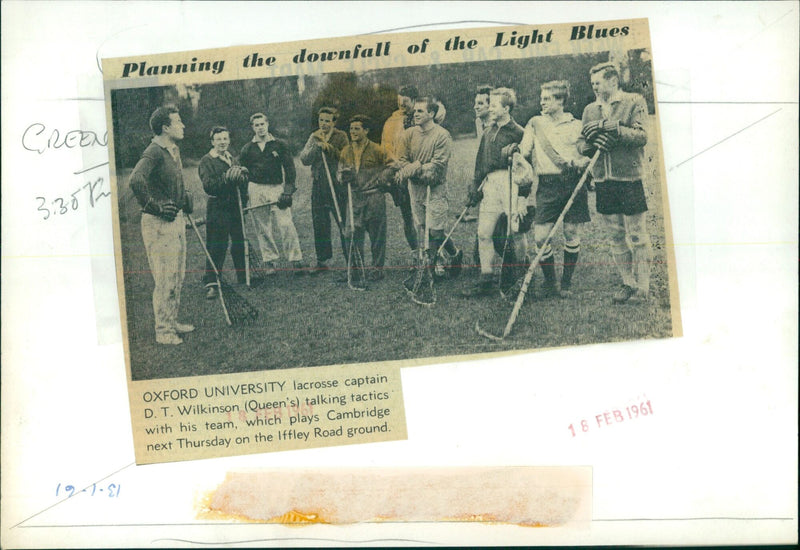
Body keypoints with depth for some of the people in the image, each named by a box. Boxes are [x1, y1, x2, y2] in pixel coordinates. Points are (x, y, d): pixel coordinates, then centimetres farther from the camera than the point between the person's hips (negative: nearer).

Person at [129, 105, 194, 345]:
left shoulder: (174, 150, 12)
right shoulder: (154, 152, -17)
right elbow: (136, 180, -33)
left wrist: (185, 200, 17)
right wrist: (155, 206, -26)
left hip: (176, 219, 9)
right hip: (158, 224, -9)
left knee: (177, 276, 17)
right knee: (165, 279, -4)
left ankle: (172, 322, 29)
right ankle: (163, 331, 6)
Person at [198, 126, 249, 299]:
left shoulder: (232, 159, 18)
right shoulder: (206, 162, -5)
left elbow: (243, 182, 25)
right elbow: (208, 186, -18)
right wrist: (226, 177, -30)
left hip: (236, 208, 6)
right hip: (217, 209, -6)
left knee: (240, 243, 13)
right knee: (216, 247, -5)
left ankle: (244, 276, 27)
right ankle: (211, 284, 0)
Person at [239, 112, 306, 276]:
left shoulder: (280, 145, 6)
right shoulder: (247, 149, 11)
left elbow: (289, 168, 4)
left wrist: (288, 192, -6)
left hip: (277, 188, -2)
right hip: (256, 190, 2)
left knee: (286, 225, -11)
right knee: (263, 229, 3)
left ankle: (296, 260, -6)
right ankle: (269, 261, 13)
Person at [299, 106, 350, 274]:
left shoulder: (340, 136, 1)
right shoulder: (314, 137, 13)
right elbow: (304, 159, 2)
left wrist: (328, 146, -17)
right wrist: (317, 146, -11)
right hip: (318, 186, 5)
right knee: (319, 224, 9)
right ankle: (322, 261, 19)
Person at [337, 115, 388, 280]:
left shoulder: (376, 150, -2)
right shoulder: (346, 151, 11)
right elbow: (340, 172, 16)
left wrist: (381, 179, -7)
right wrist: (343, 176, -5)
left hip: (374, 198, -4)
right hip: (354, 197, 4)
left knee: (377, 234, 3)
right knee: (352, 234, 1)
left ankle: (377, 268, 14)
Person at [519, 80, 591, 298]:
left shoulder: (576, 125, 10)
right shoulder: (535, 123, 14)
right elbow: (524, 151, 8)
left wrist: (581, 162, -11)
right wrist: (516, 151, -13)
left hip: (572, 182, -1)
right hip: (547, 184, 1)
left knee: (571, 233, 1)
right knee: (540, 236, -8)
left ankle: (566, 282, 15)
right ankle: (549, 280, 10)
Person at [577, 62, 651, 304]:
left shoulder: (635, 102, 0)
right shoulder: (590, 110, 14)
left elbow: (642, 136, -11)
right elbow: (581, 145, 15)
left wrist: (610, 127, -18)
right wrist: (592, 143, -7)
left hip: (629, 178, -5)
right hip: (603, 181, 5)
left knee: (637, 236, -2)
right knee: (616, 236, 9)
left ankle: (643, 287, 5)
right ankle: (628, 283, 19)